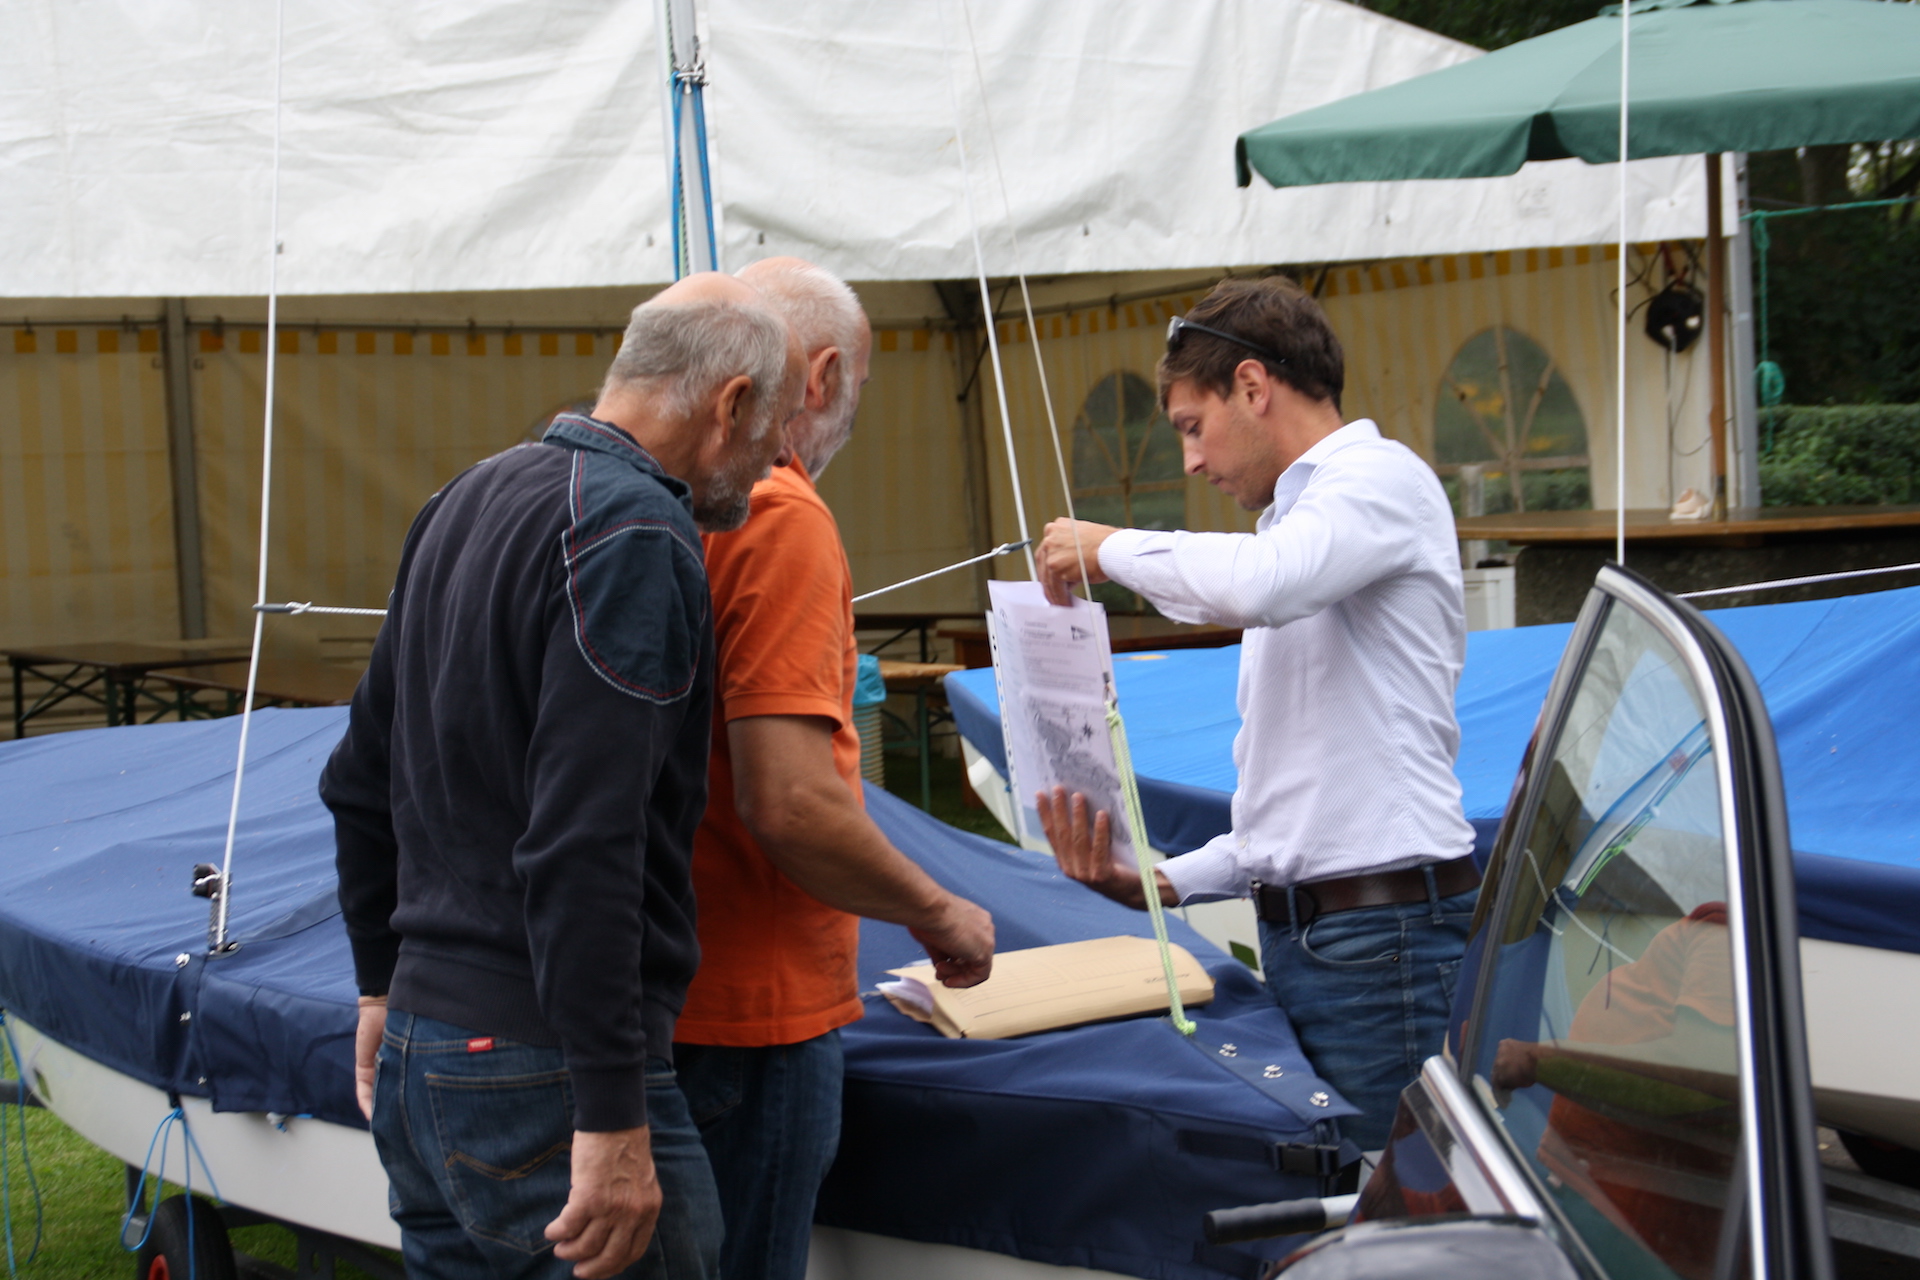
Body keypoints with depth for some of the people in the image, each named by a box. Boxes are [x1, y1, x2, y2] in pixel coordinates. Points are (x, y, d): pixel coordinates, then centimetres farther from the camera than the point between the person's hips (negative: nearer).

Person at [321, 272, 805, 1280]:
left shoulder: (468, 501, 14)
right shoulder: (634, 536, -15)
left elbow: (360, 780, 21)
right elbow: (580, 846, -24)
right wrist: (612, 1121, -23)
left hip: (418, 1048, 9)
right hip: (540, 1078, -9)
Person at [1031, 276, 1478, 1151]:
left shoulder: (1381, 477, -4)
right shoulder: (1295, 514, 25)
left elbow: (1258, 585, -28)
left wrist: (1110, 547, -11)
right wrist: (1161, 883, 11)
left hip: (1385, 940, -9)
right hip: (1293, 937, 9)